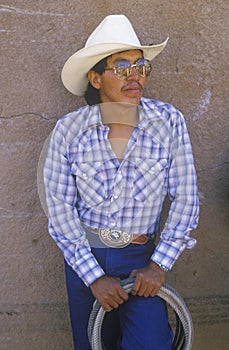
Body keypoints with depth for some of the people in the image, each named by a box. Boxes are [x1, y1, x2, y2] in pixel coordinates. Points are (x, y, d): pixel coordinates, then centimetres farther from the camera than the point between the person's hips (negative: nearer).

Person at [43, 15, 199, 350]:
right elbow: (60, 207, -8)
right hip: (83, 255, 1)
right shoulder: (69, 130, -11)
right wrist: (93, 275, -11)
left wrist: (159, 265, -11)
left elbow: (185, 199, -7)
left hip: (141, 257, -1)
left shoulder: (169, 122, -12)